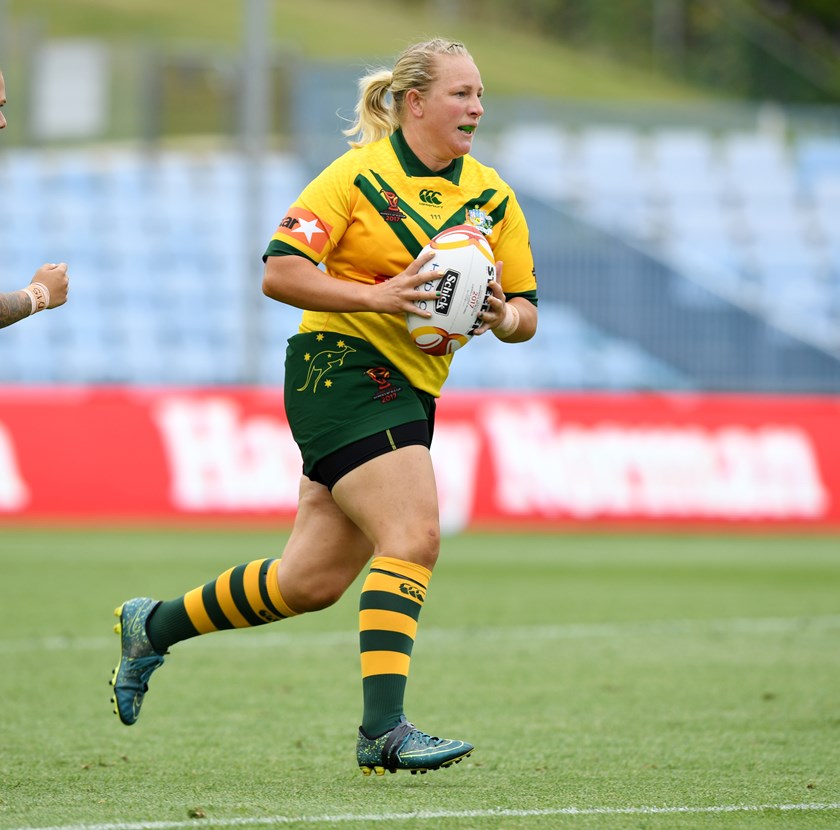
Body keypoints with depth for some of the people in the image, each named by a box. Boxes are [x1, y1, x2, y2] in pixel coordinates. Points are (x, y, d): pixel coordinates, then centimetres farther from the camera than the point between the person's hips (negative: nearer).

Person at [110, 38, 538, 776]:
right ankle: (382, 729, -24)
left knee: (312, 581, 8)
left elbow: (525, 312, 12)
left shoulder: (492, 197, 9)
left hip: (410, 394, 7)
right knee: (414, 534, -23)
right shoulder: (360, 174, -9)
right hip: (341, 372, -7)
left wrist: (502, 316, -11)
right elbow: (279, 273, -13)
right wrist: (376, 296, -23)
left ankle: (153, 626, 28)